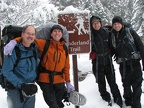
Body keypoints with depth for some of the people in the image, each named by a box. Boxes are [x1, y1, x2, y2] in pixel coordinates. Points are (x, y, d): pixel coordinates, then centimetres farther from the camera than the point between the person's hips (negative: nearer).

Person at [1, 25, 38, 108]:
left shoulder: (35, 48, 3)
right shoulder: (13, 50, -16)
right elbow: (6, 72, -16)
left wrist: (33, 84, 11)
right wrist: (21, 85, -21)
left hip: (31, 89, 5)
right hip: (15, 89, -5)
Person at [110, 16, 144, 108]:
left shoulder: (130, 31, -3)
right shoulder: (112, 36, 3)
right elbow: (113, 50, 12)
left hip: (135, 61, -2)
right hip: (123, 64, 2)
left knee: (136, 83, -3)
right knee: (126, 83, 10)